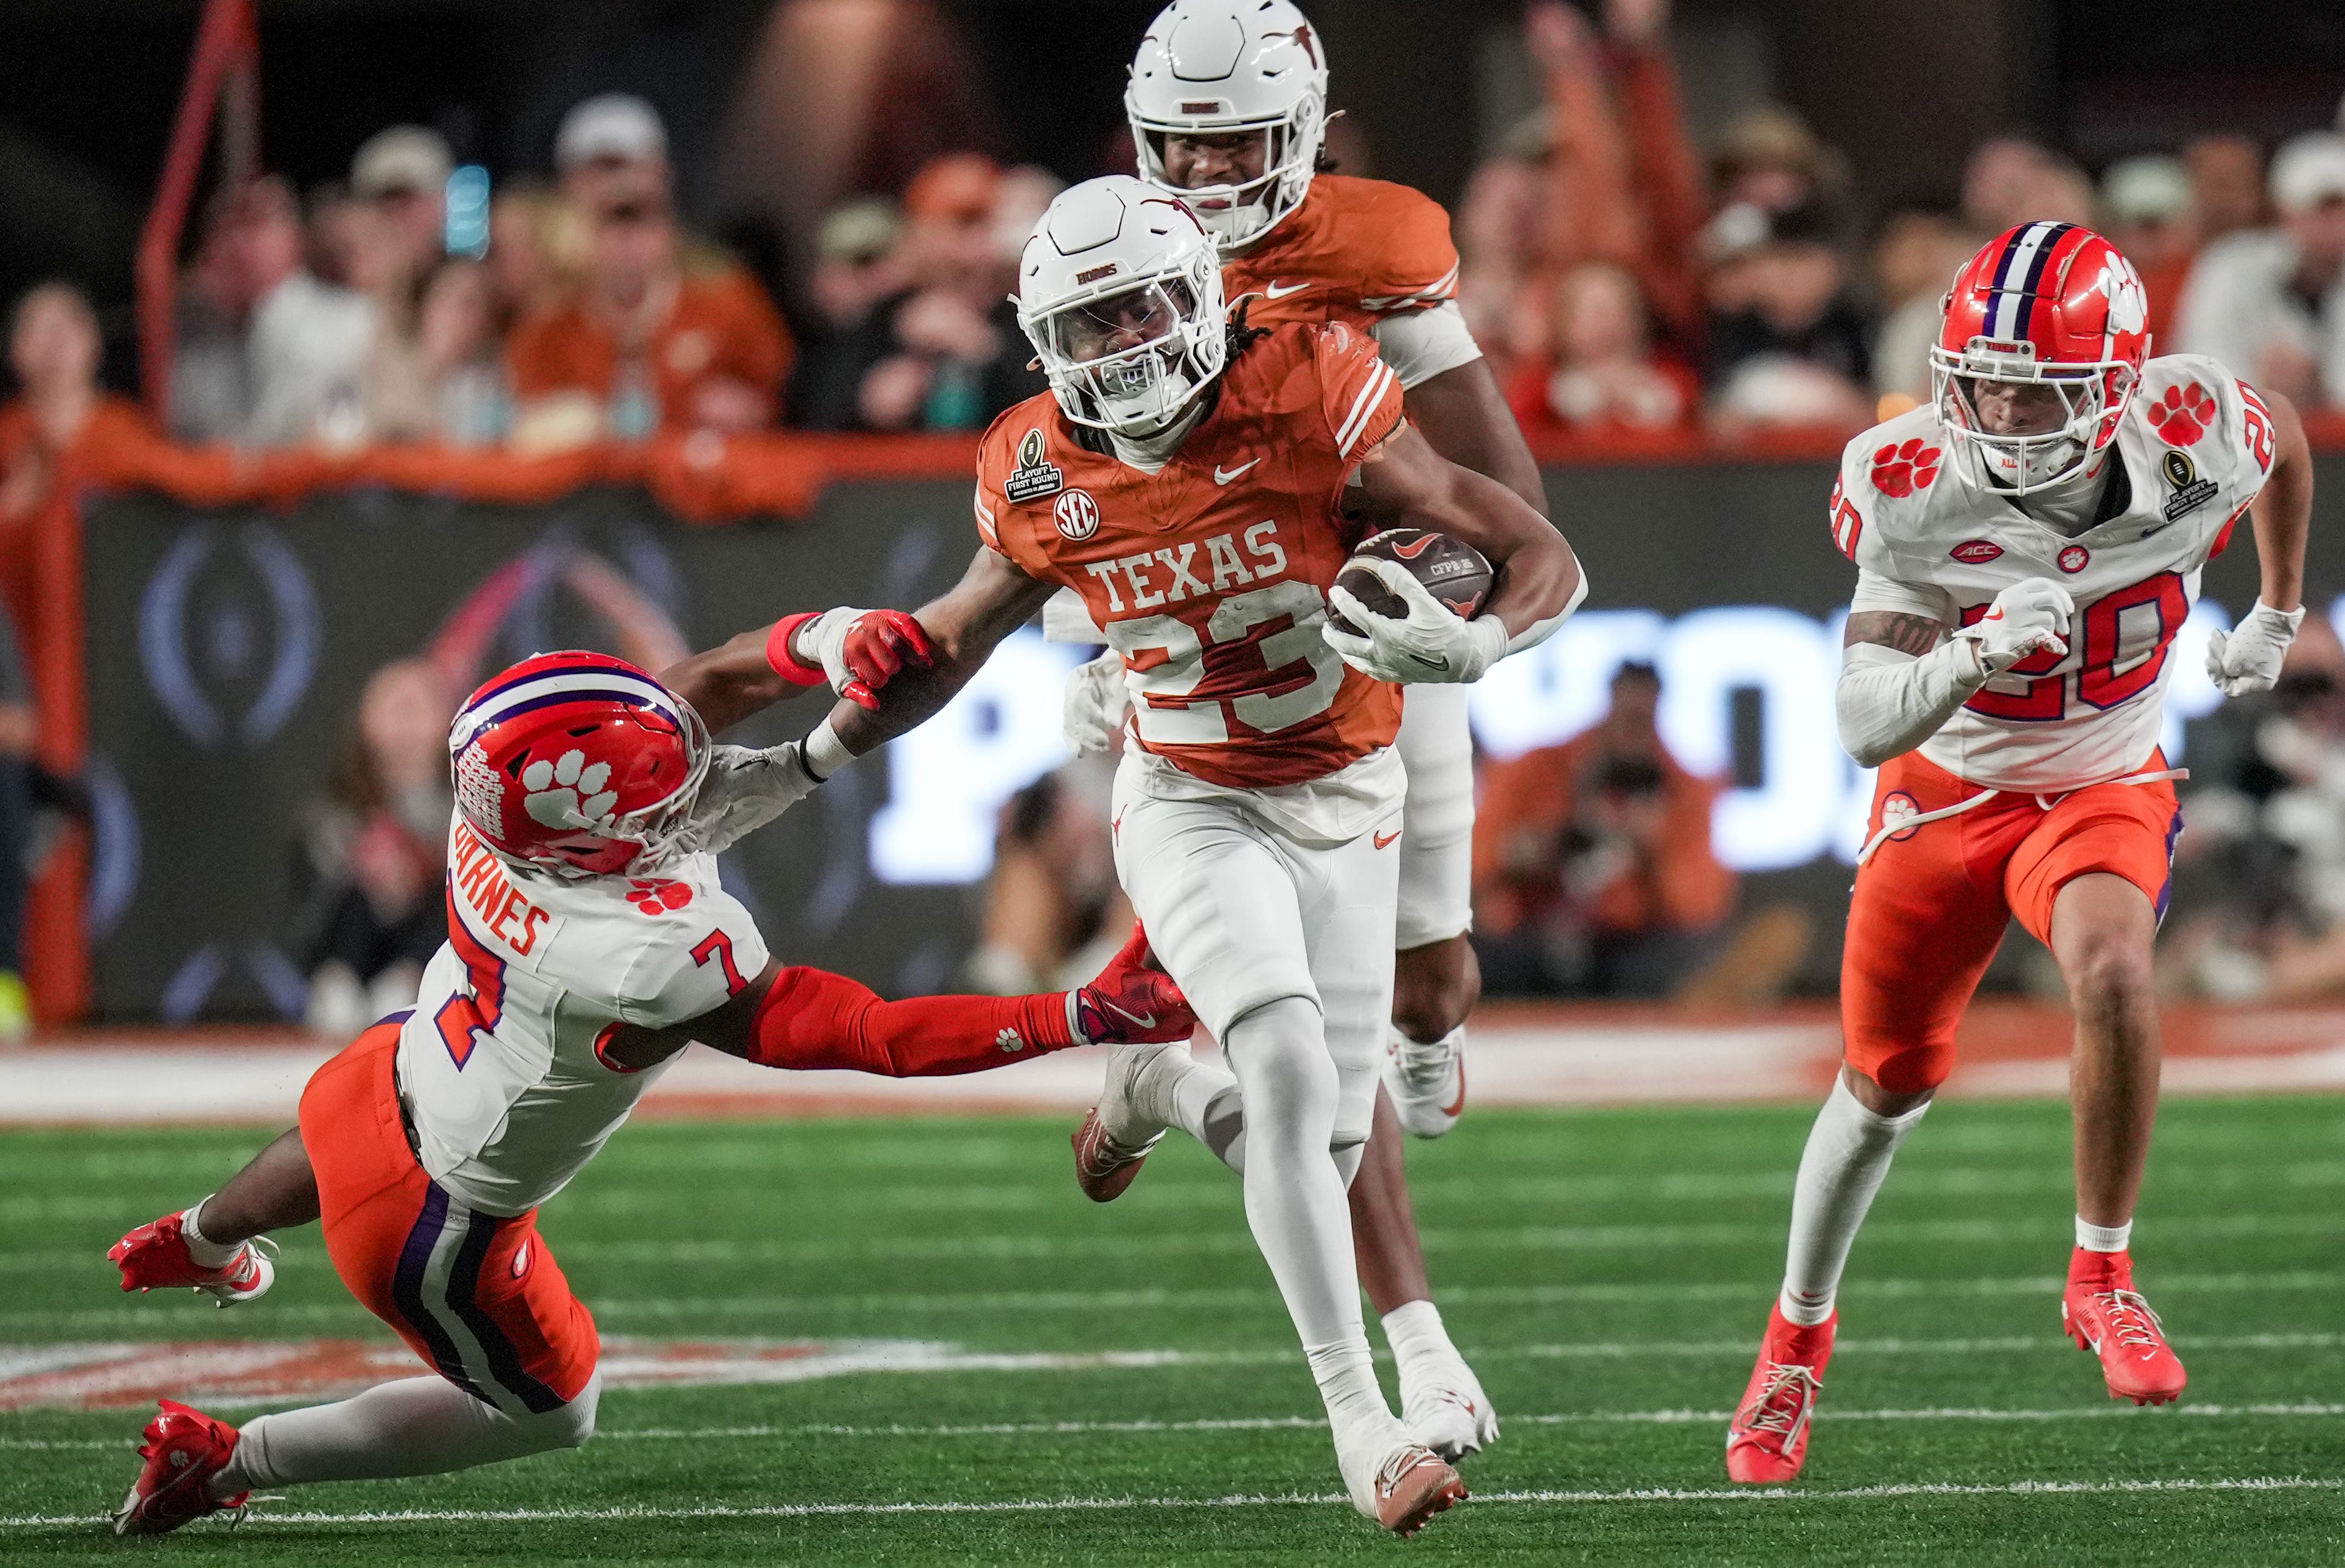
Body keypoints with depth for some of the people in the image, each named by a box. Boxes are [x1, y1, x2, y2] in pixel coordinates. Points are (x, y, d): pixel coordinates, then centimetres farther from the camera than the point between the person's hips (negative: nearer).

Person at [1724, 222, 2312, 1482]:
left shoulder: (2190, 440, -24)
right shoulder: (1916, 490, -27)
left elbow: (2285, 443, 4)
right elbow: (1865, 728, -29)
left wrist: (2276, 616, 12)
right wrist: (1972, 657, -48)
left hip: (2105, 788, 0)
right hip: (1948, 793, 0)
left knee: (2112, 977, -31)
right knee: (1886, 1083, 11)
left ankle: (2103, 1278, -11)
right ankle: (1799, 1332, 37)